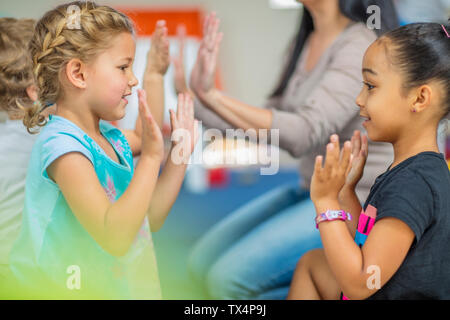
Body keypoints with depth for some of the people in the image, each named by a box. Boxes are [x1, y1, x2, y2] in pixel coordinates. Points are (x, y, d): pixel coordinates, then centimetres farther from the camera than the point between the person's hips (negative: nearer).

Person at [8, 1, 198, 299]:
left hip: (129, 284, 7)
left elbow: (149, 220, 11)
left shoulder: (110, 135, 5)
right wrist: (150, 157, -27)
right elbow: (115, 238, -29)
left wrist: (178, 157, 4)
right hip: (81, 289, -7)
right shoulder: (61, 144, -20)